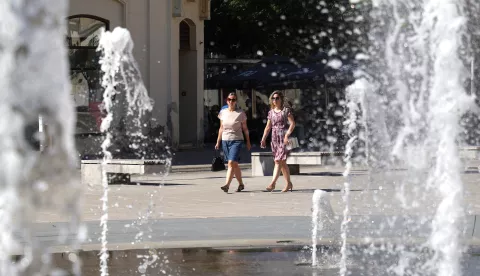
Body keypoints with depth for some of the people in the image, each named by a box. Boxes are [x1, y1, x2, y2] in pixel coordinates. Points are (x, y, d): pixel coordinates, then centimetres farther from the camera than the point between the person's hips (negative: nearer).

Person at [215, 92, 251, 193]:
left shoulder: (240, 113, -3)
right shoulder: (223, 112, 7)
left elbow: (245, 129, 3)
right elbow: (221, 128, 14)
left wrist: (248, 142, 5)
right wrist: (218, 142, 13)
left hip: (236, 140, -5)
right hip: (225, 140, 5)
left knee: (232, 163, -18)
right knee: (235, 165, 11)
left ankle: (227, 185, -25)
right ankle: (241, 184, 24)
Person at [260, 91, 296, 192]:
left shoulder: (286, 110, -3)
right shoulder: (271, 112, 13)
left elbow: (292, 124, -10)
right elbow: (268, 127, 17)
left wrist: (287, 135, -21)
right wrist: (263, 139, 10)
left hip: (283, 138, -6)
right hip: (274, 138, 6)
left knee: (278, 161, -14)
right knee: (282, 162, 9)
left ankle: (273, 183, -19)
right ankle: (289, 183, 16)